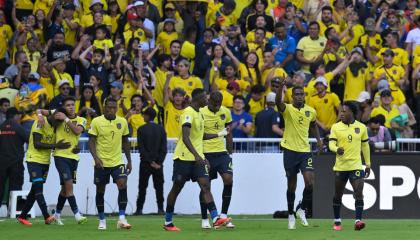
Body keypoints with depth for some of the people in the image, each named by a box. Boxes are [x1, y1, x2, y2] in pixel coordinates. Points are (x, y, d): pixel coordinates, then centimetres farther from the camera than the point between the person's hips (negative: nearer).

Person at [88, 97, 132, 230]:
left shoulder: (122, 122, 3)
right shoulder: (96, 122, -7)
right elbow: (91, 142, -6)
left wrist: (129, 161, 11)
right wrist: (96, 158, -20)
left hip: (117, 161, 1)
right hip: (101, 163, -1)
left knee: (123, 185, -17)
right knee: (100, 190, 6)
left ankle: (122, 219, -15)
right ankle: (102, 220, 21)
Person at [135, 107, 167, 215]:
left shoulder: (141, 129, -6)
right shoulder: (161, 129, 2)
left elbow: (141, 148, -9)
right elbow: (164, 148, -3)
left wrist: (150, 161, -7)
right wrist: (159, 162, -3)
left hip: (145, 163, -2)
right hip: (158, 163, 2)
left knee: (142, 187, 4)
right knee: (159, 186, 6)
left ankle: (139, 209, 2)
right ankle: (160, 209, 1)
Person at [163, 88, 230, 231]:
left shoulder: (199, 114, 13)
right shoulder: (188, 113, -16)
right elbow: (185, 137, -27)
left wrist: (218, 135, 31)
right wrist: (196, 155, -36)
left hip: (197, 157, 8)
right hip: (183, 157, -8)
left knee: (205, 186, -8)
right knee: (176, 189, 2)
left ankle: (216, 219, -18)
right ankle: (168, 223, 13)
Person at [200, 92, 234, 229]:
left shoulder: (225, 112, 4)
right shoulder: (201, 113, -9)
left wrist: (230, 153, 14)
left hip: (221, 152, 3)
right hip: (206, 153, -3)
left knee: (228, 179, -14)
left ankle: (224, 215, -4)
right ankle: (204, 219, 14)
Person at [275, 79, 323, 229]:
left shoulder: (311, 111, 5)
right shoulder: (287, 109, -7)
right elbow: (278, 102, -30)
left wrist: (318, 139, 13)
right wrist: (281, 86, -46)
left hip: (305, 151, 2)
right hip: (290, 150, -2)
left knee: (309, 182, -12)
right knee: (291, 185, 6)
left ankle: (302, 210, 9)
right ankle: (291, 215, 20)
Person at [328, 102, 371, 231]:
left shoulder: (361, 127, 4)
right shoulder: (336, 127, 0)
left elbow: (365, 146, 13)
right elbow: (331, 144, -6)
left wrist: (368, 164, 14)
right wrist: (337, 149, -30)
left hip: (356, 166, 0)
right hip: (340, 166, 0)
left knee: (359, 193, -14)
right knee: (338, 194, 10)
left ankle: (358, 220, -19)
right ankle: (337, 221, 24)